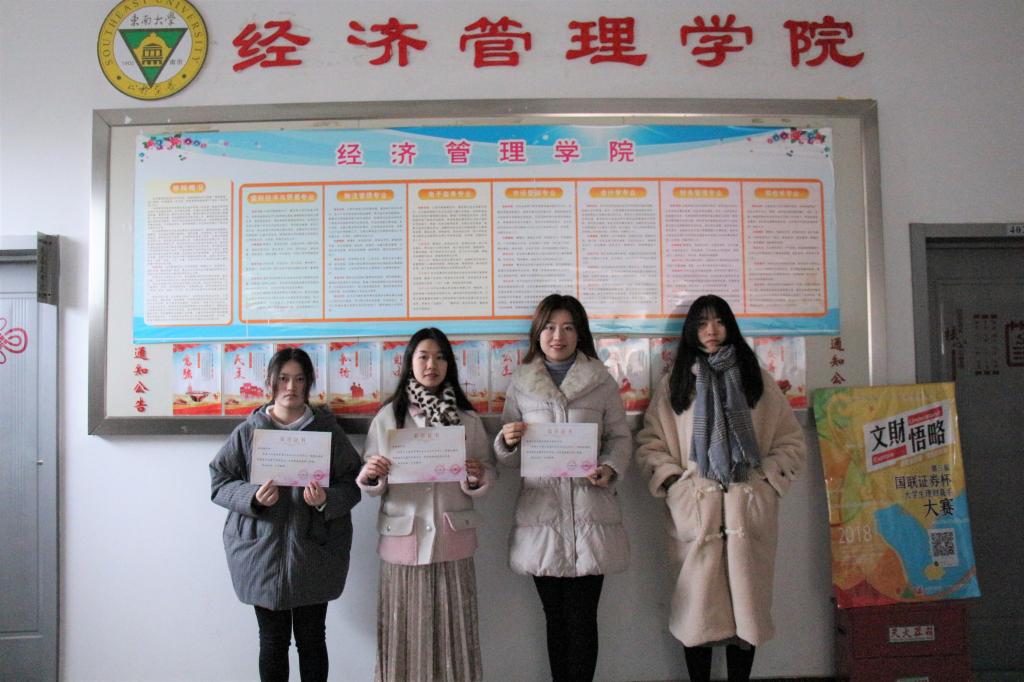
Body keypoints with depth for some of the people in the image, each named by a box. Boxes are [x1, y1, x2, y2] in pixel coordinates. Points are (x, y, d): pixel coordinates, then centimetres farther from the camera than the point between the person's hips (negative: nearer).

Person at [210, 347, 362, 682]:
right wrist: (252, 497, -14)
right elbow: (219, 482, 5)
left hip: (313, 553, 0)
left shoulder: (327, 428, 1)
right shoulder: (248, 431, 3)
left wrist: (326, 500, -17)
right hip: (262, 552, 1)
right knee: (272, 640, 10)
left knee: (312, 638, 9)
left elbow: (351, 485, 3)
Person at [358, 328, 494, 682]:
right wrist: (369, 475, -18)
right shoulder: (387, 416, 3)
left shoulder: (468, 419, 5)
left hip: (452, 540, 1)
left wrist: (478, 477, -15)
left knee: (452, 631, 5)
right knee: (405, 631, 5)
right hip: (403, 539, 0)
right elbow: (370, 483, 4)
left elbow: (488, 472, 6)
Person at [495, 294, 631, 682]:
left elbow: (620, 437, 8)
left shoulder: (601, 381, 5)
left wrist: (610, 469, -12)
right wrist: (507, 442, -12)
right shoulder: (520, 384, 8)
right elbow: (509, 458, 11)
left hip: (590, 513, -1)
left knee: (582, 618, 3)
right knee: (555, 616, 11)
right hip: (541, 512, 1)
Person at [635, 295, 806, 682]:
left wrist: (769, 478, 0)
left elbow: (791, 440, 12)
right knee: (698, 606, 0)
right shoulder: (675, 383, 10)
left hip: (750, 508, 1)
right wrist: (673, 481, -4)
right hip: (695, 507, -1)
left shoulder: (757, 379, 12)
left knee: (746, 602, 4)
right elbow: (650, 443, 8)